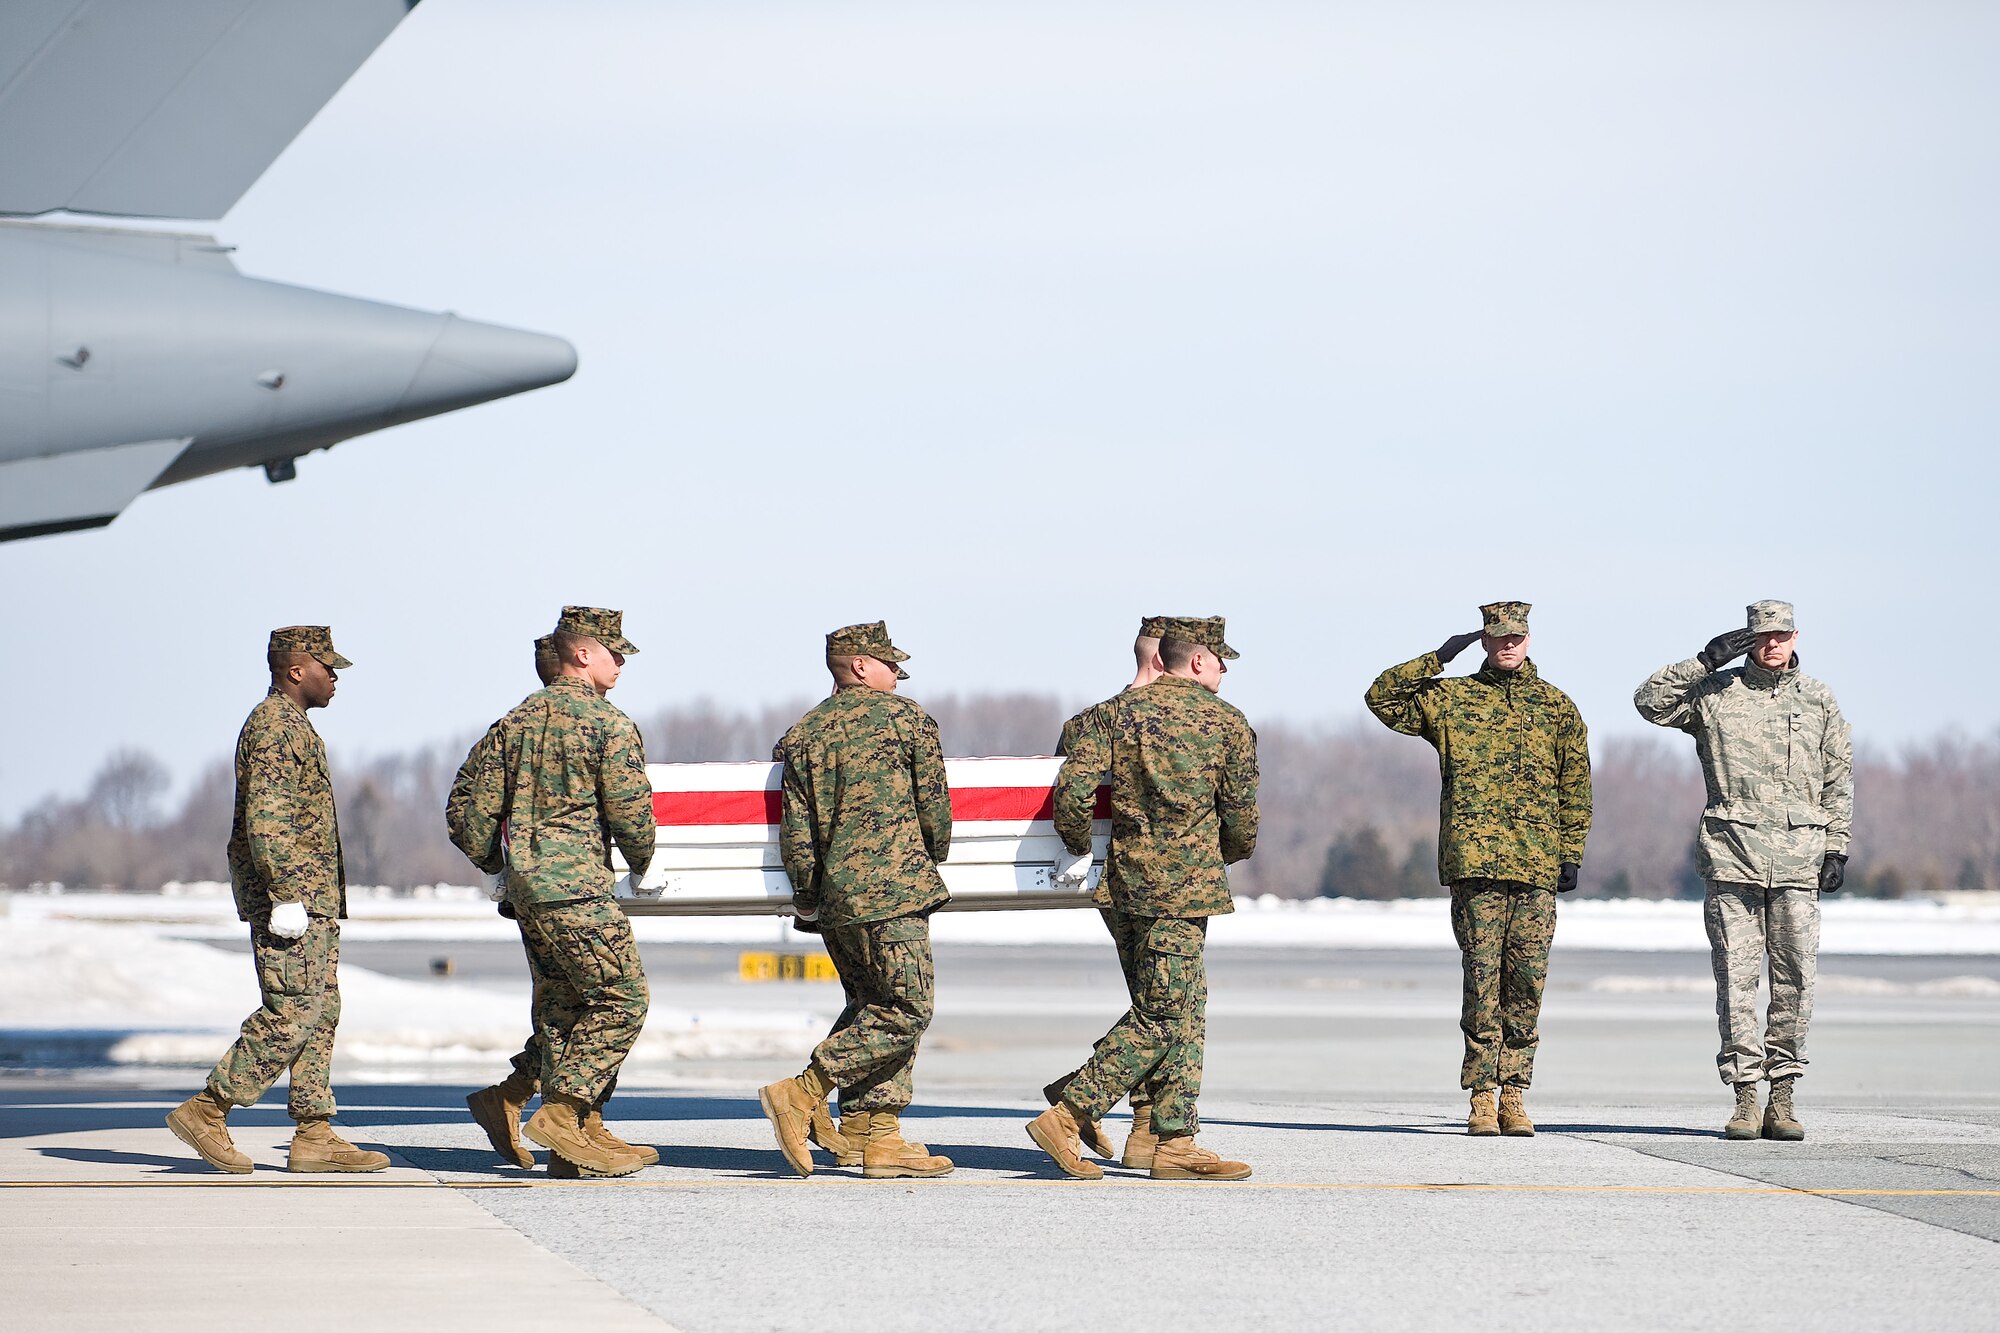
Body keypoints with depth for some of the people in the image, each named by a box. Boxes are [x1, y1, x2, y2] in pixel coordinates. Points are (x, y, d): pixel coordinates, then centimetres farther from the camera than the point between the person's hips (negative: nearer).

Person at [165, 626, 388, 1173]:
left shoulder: (288, 724, 21)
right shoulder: (275, 727, -13)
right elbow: (265, 819, -22)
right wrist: (285, 896, -26)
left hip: (310, 896, 11)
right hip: (292, 892, -11)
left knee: (320, 1012, 7)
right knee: (291, 1013, -12)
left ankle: (315, 1136, 6)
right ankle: (206, 1111, -9)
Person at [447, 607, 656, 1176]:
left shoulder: (517, 721, 13)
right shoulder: (609, 724, -8)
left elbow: (468, 804, 12)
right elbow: (630, 811, -11)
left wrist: (496, 864, 24)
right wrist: (640, 863, 8)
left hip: (526, 888, 8)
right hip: (577, 887, -8)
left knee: (561, 1005, 11)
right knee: (621, 999, -3)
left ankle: (585, 1132, 13)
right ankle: (562, 1111, -10)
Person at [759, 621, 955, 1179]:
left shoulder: (806, 732, 12)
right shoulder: (903, 717, 0)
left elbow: (795, 825, 6)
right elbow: (934, 803, 4)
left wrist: (806, 895, 13)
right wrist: (934, 859, 21)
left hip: (835, 896, 7)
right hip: (892, 887, -7)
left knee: (871, 1004, 13)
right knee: (906, 1009, -5)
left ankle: (876, 1135, 7)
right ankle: (804, 1093, -13)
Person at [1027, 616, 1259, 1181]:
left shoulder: (1119, 711, 8)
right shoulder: (1227, 723, 0)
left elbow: (1073, 788, -3)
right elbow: (1241, 818, 5)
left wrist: (1077, 844, 15)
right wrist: (1230, 854, 27)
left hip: (1130, 877, 6)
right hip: (1187, 881, -6)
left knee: (1185, 1013, 12)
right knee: (1160, 1016, -6)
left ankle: (1177, 1143, 8)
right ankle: (1066, 1117, -12)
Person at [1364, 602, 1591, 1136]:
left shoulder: (1556, 706, 14)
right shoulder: (1449, 698, 10)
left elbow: (1575, 787, 14)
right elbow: (1382, 696, 4)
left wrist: (1571, 855, 8)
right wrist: (1439, 657, 2)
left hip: (1537, 867, 2)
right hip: (1474, 862, -2)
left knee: (1526, 981, 0)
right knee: (1482, 978, -5)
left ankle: (1514, 1093, 7)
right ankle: (1482, 1097, -2)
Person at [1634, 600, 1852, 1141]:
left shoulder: (1818, 700, 14)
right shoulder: (1714, 693, 9)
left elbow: (1838, 780, 15)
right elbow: (1650, 701, -1)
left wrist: (1836, 848, 8)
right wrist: (1705, 661, -6)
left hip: (1799, 854, 1)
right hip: (1732, 853, -1)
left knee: (1796, 979, -2)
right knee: (1736, 979, -3)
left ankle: (1782, 1095, 4)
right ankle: (1745, 1096, -1)